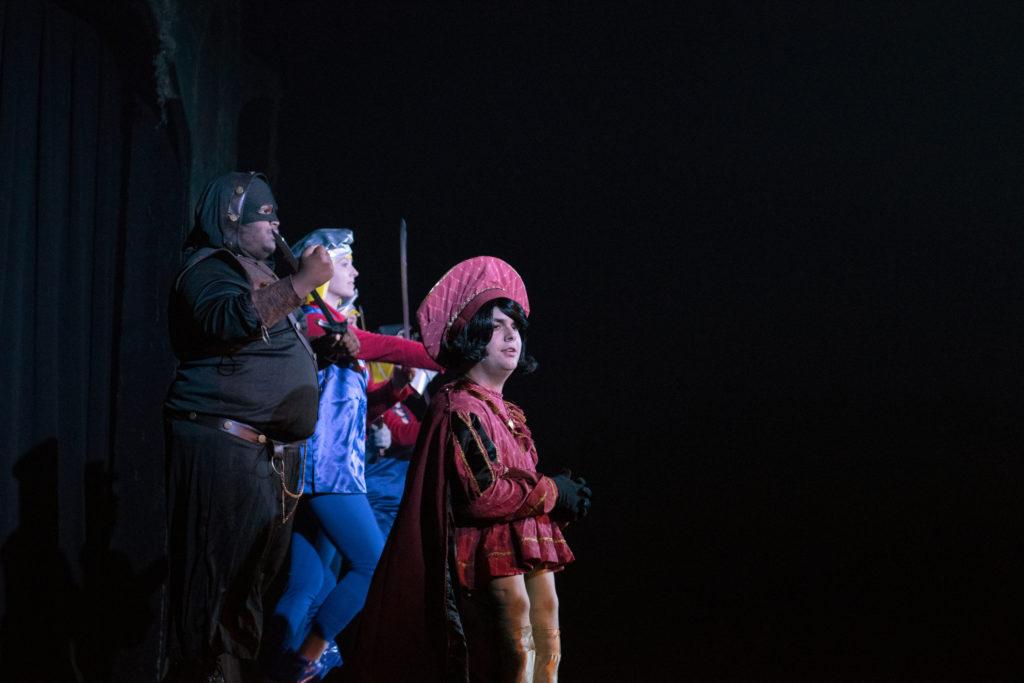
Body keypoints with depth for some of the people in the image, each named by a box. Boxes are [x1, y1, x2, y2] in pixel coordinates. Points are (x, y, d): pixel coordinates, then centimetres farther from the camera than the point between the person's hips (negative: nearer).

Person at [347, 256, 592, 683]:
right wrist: (552, 492, -8)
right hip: (495, 556, -9)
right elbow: (483, 494, -20)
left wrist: (561, 496, 1)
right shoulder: (459, 407, -9)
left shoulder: (510, 414, 19)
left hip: (531, 554, 9)